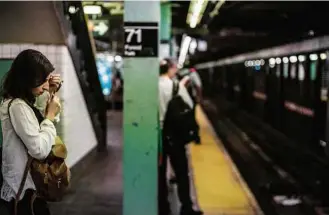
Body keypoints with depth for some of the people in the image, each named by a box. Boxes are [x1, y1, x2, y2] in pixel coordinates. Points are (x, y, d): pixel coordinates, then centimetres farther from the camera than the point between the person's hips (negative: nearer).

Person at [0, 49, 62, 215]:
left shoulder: (22, 103, 7)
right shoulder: (17, 106, -22)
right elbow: (40, 150, -26)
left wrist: (51, 95, 11)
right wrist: (51, 115, -15)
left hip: (25, 185, 10)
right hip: (25, 190, -10)